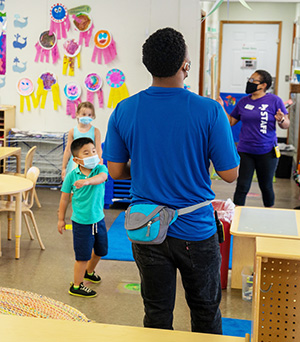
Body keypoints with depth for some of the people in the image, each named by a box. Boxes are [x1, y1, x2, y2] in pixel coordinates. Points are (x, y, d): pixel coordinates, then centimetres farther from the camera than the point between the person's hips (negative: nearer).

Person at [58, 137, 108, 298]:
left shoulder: (100, 168, -8)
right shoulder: (71, 176, -11)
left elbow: (101, 177, -32)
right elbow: (65, 198, -2)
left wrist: (86, 181, -51)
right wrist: (61, 219, 3)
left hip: (98, 219, 4)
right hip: (81, 222, -4)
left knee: (100, 250, 22)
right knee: (83, 256, 0)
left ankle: (89, 272, 51)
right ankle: (76, 286, 18)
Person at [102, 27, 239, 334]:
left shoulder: (123, 111, -8)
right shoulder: (209, 111, -17)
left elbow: (115, 171, -1)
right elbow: (230, 174, -10)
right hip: (196, 233, -2)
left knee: (156, 312, 17)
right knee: (205, 310, 19)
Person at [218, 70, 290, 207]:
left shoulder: (274, 100, -5)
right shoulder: (243, 102, 5)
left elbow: (286, 125, -2)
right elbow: (231, 121, 13)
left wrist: (281, 120, -24)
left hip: (267, 152, -2)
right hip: (245, 152, 2)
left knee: (266, 186, 11)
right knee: (242, 186, -1)